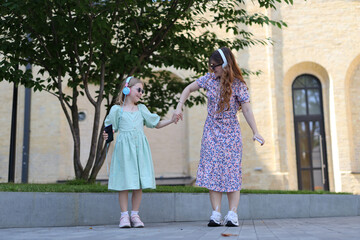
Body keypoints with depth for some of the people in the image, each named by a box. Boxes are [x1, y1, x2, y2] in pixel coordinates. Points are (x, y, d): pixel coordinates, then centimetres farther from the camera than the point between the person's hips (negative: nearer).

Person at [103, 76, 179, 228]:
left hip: (140, 147, 3)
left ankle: (135, 214, 9)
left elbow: (156, 124, 20)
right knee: (124, 182, -4)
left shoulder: (141, 109, 18)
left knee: (140, 183, 0)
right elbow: (111, 128, 8)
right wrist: (106, 135, -13)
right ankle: (124, 215, 4)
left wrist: (171, 120, 7)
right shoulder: (117, 109, 8)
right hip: (124, 147, -3)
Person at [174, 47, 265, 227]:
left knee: (231, 171, -4)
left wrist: (255, 132, -19)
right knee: (212, 171, -3)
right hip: (211, 132, 3)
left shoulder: (238, 84, -8)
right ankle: (216, 214, 0)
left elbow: (247, 109, -11)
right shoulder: (209, 78, 2)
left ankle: (232, 214, 0)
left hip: (230, 133, -3)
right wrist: (179, 107, 4)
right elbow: (189, 88, 14)